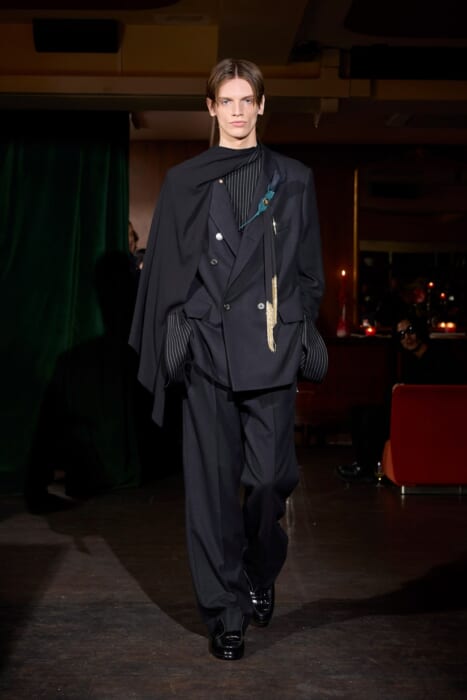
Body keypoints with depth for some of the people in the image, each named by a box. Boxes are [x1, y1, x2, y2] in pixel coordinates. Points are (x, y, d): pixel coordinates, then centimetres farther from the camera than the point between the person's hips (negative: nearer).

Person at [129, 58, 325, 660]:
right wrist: (169, 347, 1)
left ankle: (260, 575, 29)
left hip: (271, 350, 1)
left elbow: (309, 269, 12)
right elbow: (165, 270, 7)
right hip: (207, 347, 0)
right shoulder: (184, 182, 9)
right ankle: (225, 612, 11)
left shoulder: (293, 180, 11)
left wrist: (303, 338, 5)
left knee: (271, 475, -1)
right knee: (213, 481, 0)